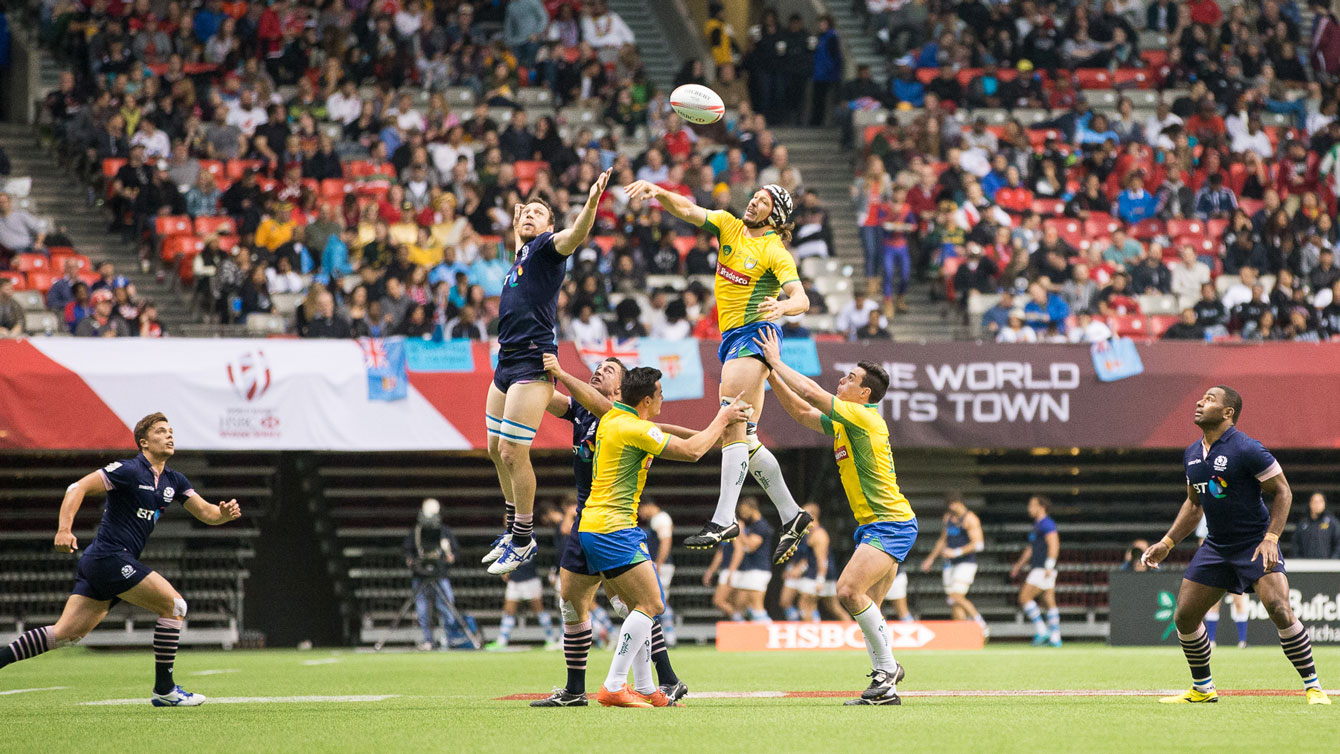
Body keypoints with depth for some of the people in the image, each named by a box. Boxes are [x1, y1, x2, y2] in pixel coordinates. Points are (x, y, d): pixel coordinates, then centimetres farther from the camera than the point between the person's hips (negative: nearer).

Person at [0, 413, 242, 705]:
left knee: (66, 633, 3)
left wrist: (224, 513, -7)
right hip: (111, 558, -9)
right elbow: (78, 488, -15)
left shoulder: (173, 481, 15)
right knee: (174, 605, -7)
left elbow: (206, 513, 16)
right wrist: (64, 529, -28)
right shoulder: (129, 470, -10)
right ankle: (164, 689, -2)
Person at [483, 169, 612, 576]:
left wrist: (592, 201, -42)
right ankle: (514, 529, 29)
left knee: (513, 452, -10)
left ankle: (524, 540, 0)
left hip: (532, 361, -9)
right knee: (497, 451, 15)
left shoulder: (547, 245, -3)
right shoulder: (521, 253, 21)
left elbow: (576, 235, -26)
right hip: (506, 361, 9)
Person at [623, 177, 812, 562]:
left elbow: (802, 300, -16)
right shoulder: (729, 226, 10)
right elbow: (687, 210, 3)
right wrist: (658, 191, -16)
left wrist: (781, 306, -38)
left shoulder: (775, 252, -8)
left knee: (732, 426, -20)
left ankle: (724, 519, -27)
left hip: (756, 332, -8)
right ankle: (791, 515, 16)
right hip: (732, 338, 8)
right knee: (746, 439, 8)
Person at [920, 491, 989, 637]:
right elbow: (943, 540, 28)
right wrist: (931, 558, 27)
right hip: (950, 564, 8)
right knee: (953, 603, 0)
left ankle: (981, 624, -7)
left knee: (957, 596, -19)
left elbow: (978, 544, -18)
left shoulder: (970, 519, -10)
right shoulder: (948, 517, 15)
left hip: (966, 563, -8)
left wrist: (957, 552, -24)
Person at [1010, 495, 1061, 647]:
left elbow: (1054, 545, -20)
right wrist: (1019, 565, 28)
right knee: (1049, 604, 6)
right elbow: (1030, 549, 29)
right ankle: (1055, 638, 3)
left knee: (1024, 597, -11)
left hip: (1043, 570, -10)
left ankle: (1041, 630, -10)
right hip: (1037, 569, 10)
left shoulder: (1047, 524, -11)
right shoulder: (1037, 525, 21)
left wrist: (1049, 567, -26)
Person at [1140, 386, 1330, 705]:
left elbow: (1282, 491, -12)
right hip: (1215, 546, 7)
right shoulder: (1192, 454, 7)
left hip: (1256, 544, -7)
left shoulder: (1247, 449, -16)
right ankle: (1202, 689, 23)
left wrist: (1270, 538, -22)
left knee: (1279, 609, -24)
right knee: (1184, 616, 3)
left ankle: (1313, 687, -13)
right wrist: (1167, 543, 16)